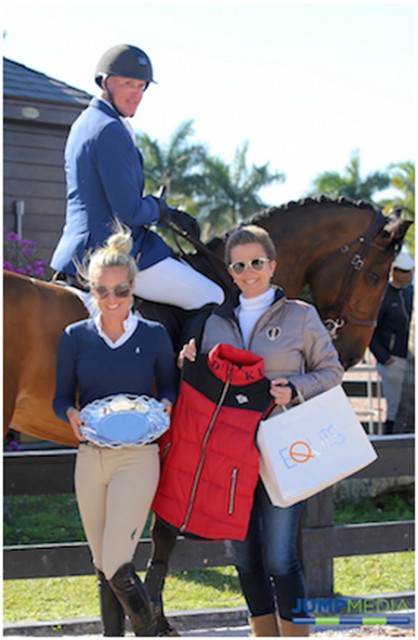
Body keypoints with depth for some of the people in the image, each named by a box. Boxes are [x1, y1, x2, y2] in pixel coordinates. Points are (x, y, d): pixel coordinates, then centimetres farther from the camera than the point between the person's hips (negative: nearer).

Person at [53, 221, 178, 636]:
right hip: (90, 457, 3)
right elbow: (61, 398, 8)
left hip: (137, 457, -3)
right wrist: (72, 415, -14)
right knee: (102, 567, 10)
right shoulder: (75, 337, 5)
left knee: (117, 566, -11)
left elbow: (170, 386, 12)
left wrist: (164, 405, -11)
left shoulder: (154, 335, 1)